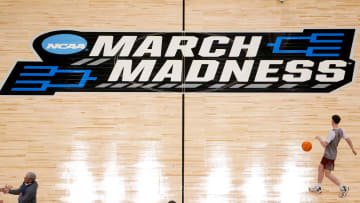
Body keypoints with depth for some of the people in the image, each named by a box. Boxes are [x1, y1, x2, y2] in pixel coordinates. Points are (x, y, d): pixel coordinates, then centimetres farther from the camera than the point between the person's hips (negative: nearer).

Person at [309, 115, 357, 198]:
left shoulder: (332, 132, -27)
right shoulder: (341, 131, 0)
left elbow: (324, 144, -29)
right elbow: (348, 140, 11)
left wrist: (319, 138, -10)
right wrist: (353, 149, 26)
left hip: (330, 156, -9)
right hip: (327, 154, 9)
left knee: (327, 174, -2)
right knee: (320, 168, 18)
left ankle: (343, 188, 3)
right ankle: (318, 188, 28)